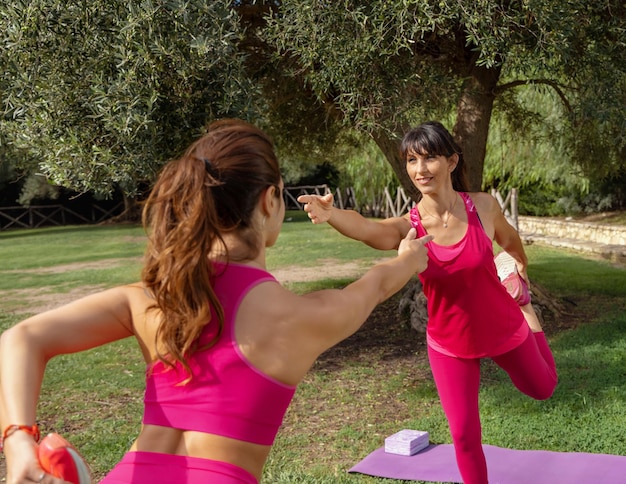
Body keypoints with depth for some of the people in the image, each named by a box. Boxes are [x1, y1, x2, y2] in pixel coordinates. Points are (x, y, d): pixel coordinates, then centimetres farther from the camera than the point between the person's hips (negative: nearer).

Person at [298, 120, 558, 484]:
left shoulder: (483, 206, -20)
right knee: (464, 435, 7)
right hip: (449, 346, -1)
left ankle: (522, 300, 55)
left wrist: (523, 267, 25)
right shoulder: (407, 228, -24)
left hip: (504, 329, 2)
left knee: (542, 389, 30)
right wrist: (331, 214, -70)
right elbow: (366, 227, -48)